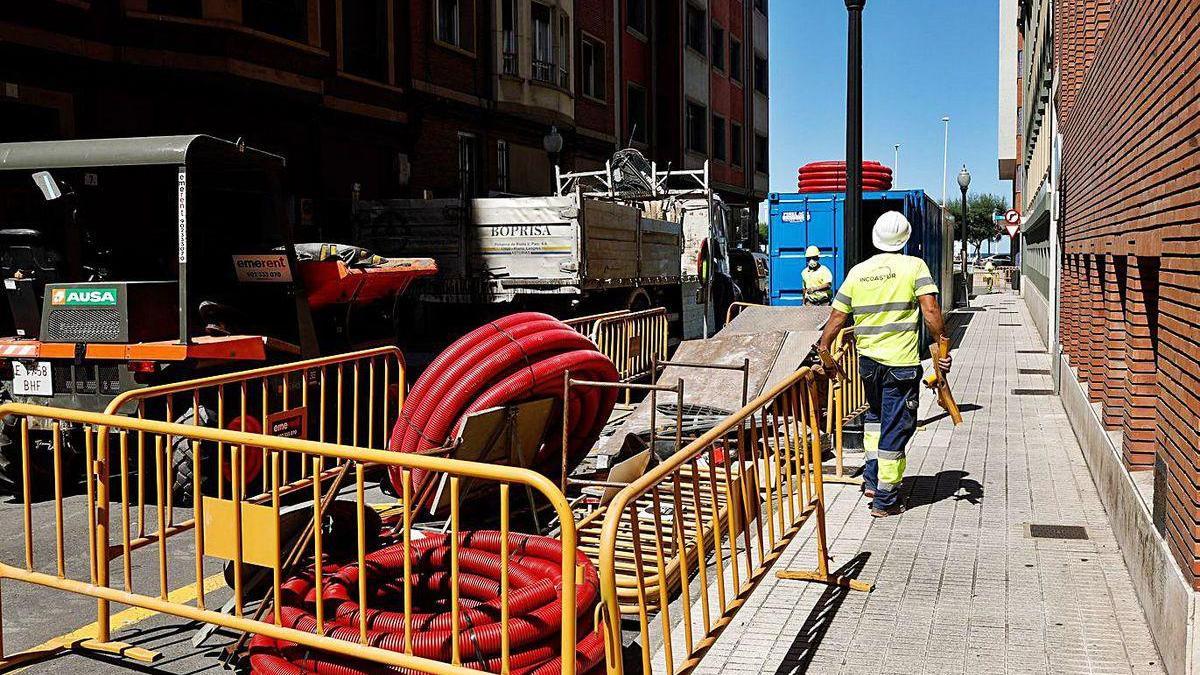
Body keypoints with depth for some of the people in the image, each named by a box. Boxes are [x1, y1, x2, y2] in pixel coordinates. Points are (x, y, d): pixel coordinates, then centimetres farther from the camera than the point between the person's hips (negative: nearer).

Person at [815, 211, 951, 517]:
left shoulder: (858, 271, 5)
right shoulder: (914, 266, -5)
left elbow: (836, 319, 6)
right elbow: (930, 311, -16)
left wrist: (823, 353, 15)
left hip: (868, 360, 4)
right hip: (901, 363, -4)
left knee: (875, 415, 27)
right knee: (896, 428, 4)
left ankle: (872, 478, 21)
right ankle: (885, 500, 8)